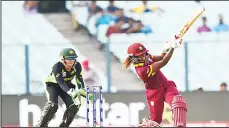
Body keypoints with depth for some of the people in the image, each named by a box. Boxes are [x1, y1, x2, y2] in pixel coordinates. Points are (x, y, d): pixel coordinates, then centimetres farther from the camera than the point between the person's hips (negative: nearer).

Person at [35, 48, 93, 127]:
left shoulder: (77, 66, -21)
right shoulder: (57, 66, -34)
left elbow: (80, 80, -23)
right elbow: (61, 83, -43)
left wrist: (82, 92, -41)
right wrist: (71, 92, -59)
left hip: (67, 85, 5)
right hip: (53, 85, -5)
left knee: (74, 105, -13)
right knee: (52, 105, -26)